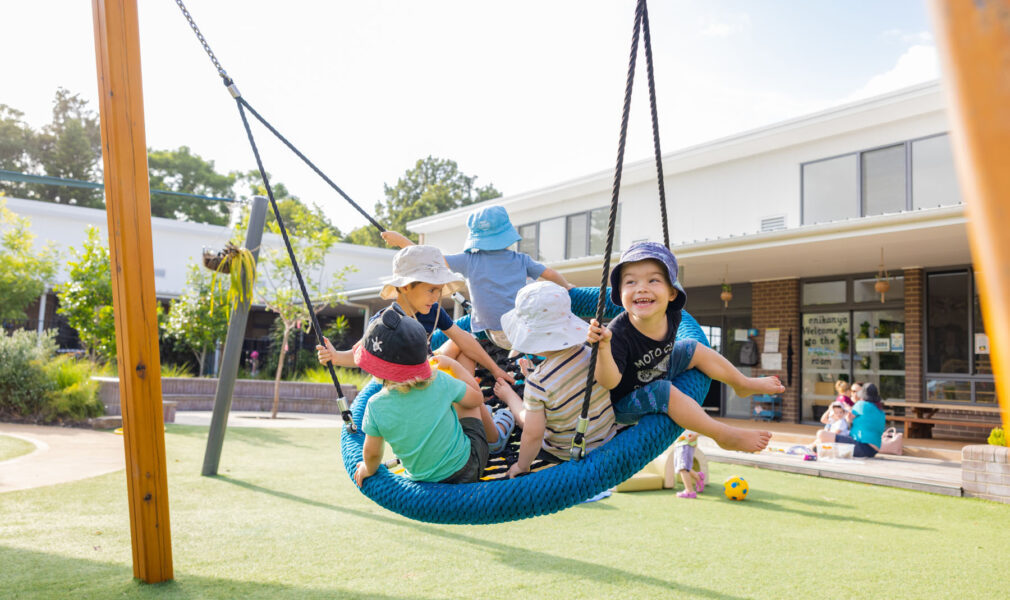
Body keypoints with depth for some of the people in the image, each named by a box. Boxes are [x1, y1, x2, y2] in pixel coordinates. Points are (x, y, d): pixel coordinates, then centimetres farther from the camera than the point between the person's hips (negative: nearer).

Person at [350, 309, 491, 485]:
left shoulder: (376, 406, -21)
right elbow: (477, 398, -2)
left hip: (425, 483, 2)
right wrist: (452, 364, 10)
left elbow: (372, 453, -6)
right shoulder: (440, 382, -22)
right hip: (468, 468, -1)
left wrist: (368, 470, 17)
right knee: (460, 398, 18)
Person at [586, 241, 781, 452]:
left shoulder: (671, 317, -17)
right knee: (667, 391, -31)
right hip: (625, 404, -7)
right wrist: (603, 347, -55)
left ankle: (743, 384, 33)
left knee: (695, 349, 9)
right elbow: (609, 381, -42)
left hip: (659, 375, 7)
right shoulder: (619, 334, -37)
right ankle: (723, 435, -14)